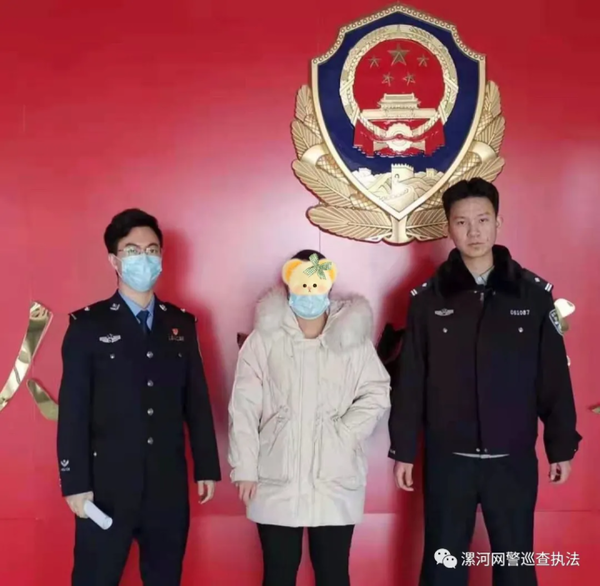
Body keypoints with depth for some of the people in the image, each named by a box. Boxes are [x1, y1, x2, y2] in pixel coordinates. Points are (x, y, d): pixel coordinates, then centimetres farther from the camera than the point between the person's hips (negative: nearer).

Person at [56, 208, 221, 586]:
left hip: (169, 482, 3)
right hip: (107, 482, -3)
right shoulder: (88, 324, -3)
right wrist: (75, 482, -10)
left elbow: (197, 400, 9)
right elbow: (73, 410, -6)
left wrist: (208, 467, 9)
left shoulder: (182, 324, 8)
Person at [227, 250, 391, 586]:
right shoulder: (264, 339, -1)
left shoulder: (353, 338, 1)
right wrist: (245, 468, -5)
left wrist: (343, 433, -12)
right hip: (278, 481, 0)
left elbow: (377, 395, 1)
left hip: (335, 480, 1)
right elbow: (244, 408, -1)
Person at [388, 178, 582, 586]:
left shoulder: (534, 293, -2)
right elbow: (409, 382, 0)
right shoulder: (428, 298, -2)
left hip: (513, 460, 0)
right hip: (447, 459, 0)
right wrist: (403, 450, 1)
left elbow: (555, 377, 1)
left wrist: (562, 446, 2)